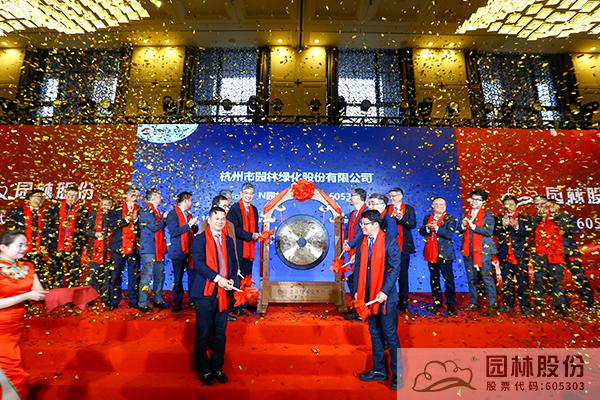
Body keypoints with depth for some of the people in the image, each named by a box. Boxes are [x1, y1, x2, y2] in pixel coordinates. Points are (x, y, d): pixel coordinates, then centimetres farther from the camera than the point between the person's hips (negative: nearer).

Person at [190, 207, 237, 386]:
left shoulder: (228, 240, 12)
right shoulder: (200, 239, -4)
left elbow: (233, 263, 13)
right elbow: (198, 263, -15)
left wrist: (231, 280, -5)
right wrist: (218, 278, -21)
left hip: (224, 293, 5)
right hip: (206, 292, -4)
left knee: (221, 333, 13)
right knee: (203, 333, 7)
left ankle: (217, 367, 29)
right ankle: (203, 370, 24)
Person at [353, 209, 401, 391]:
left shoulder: (389, 241, -11)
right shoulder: (361, 242, 6)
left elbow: (395, 268, -14)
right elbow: (358, 267, 9)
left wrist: (384, 291, -19)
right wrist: (357, 290, 5)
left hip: (385, 296, -5)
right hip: (368, 296, 6)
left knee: (390, 335, 5)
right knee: (375, 334, 16)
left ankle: (397, 373, 23)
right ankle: (379, 370, 31)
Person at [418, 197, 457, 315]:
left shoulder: (450, 219, 2)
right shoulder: (427, 218, 13)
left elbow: (450, 234, -13)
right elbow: (421, 232, 2)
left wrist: (436, 228, -23)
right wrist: (427, 227, -17)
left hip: (444, 253, -4)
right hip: (431, 253, 4)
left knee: (448, 279, -3)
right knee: (434, 279, 12)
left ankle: (451, 305, 5)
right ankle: (437, 302, 23)